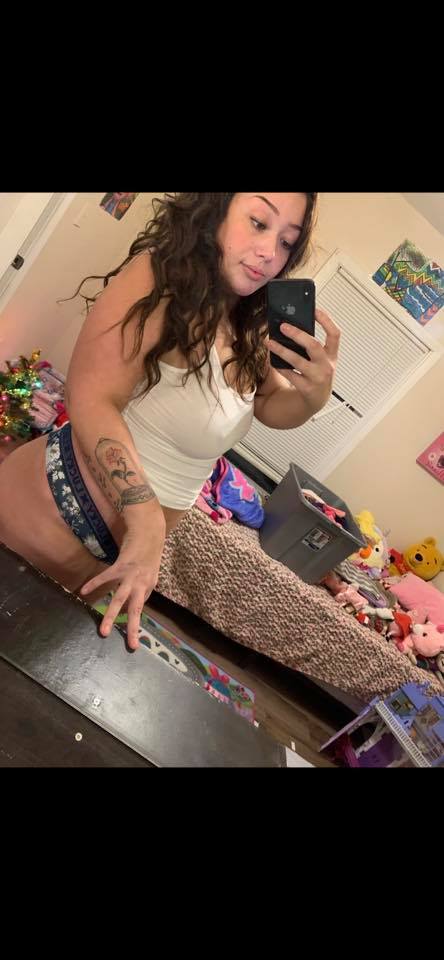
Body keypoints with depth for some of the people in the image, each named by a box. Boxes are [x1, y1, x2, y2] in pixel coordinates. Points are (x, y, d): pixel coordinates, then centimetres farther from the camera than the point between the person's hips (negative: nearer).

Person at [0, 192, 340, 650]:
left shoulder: (244, 329, 5)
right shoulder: (162, 278, -21)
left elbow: (272, 407, 15)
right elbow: (91, 400, -29)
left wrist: (315, 392, -8)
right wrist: (146, 518, -39)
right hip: (56, 511, -7)